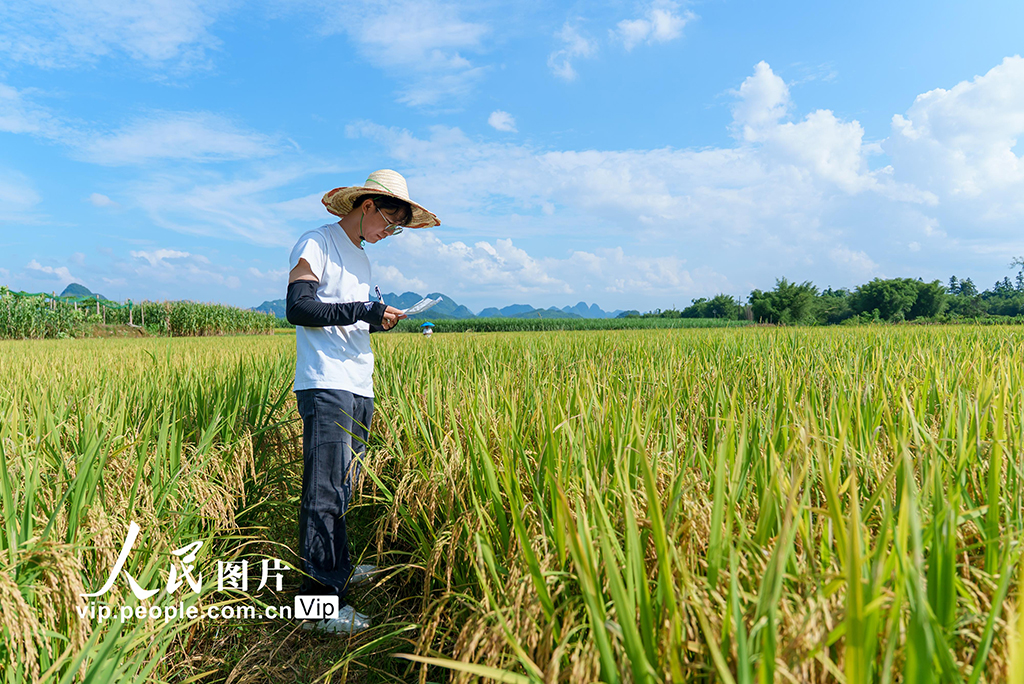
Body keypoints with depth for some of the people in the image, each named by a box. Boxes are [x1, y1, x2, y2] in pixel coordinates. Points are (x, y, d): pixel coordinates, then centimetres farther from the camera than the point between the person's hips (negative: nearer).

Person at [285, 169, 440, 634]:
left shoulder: (361, 259, 24)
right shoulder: (316, 244, -2)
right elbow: (298, 308, -12)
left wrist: (378, 320, 8)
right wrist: (364, 311, -16)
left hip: (359, 389, 8)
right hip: (325, 385, -8)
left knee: (344, 485, 14)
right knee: (325, 490, -8)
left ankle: (338, 568, 28)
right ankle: (321, 601, -3)